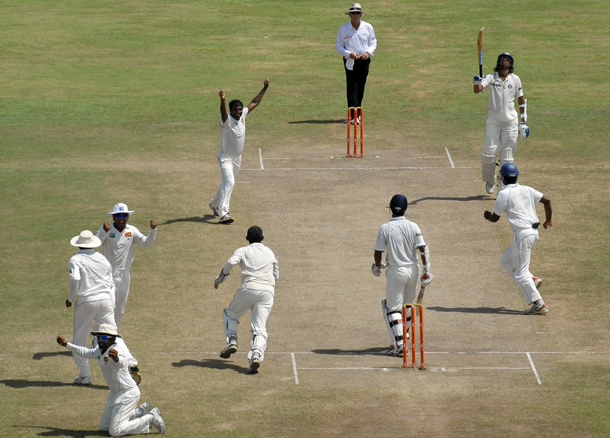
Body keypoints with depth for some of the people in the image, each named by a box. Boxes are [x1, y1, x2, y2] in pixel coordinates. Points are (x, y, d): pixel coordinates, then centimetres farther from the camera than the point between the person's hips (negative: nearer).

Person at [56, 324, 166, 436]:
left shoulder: (117, 349, -27)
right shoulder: (100, 350, 1)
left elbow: (122, 362, -52)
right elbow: (87, 352, 25)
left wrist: (116, 358, -75)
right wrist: (66, 344, 31)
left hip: (127, 393, -10)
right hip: (115, 393, 10)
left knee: (115, 431, -14)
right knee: (104, 427, 19)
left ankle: (151, 418, 1)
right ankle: (140, 412, 25)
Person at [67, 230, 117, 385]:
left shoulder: (76, 260, -3)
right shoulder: (103, 259, 13)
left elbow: (75, 280, -19)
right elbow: (111, 284, 13)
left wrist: (71, 299, -3)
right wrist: (112, 307, 19)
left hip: (85, 301, -4)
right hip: (105, 300, 4)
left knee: (79, 340, 10)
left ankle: (84, 376, 11)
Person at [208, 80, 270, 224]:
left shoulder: (242, 116, -2)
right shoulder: (227, 120, -22)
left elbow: (254, 103, 8)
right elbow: (223, 112, -45)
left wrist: (265, 89, 8)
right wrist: (222, 100, -65)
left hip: (237, 157, 7)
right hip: (226, 157, -7)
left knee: (227, 183, 21)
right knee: (229, 182, -24)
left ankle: (215, 204, 45)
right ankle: (223, 214, -31)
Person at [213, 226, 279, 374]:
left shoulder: (243, 251, 11)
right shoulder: (270, 253, 23)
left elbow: (231, 263, -9)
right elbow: (276, 275, 30)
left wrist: (219, 279, 2)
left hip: (249, 288, -2)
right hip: (268, 291, 2)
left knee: (230, 313, 23)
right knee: (260, 328, -1)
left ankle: (232, 342, 3)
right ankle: (256, 355, -26)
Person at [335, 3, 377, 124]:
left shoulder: (368, 27, 5)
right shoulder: (343, 29, 0)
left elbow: (373, 42, 10)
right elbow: (338, 45, 2)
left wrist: (368, 53, -10)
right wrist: (349, 54, -15)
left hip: (364, 60, 3)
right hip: (350, 61, -2)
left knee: (360, 88, 7)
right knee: (352, 88, -10)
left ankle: (357, 113, 20)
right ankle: (354, 116, -15)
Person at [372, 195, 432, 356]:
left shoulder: (385, 228, -9)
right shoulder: (413, 226, -3)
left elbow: (378, 252, -6)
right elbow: (423, 249, -8)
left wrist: (377, 267, 13)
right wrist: (427, 270, -3)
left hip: (395, 271, -3)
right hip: (413, 270, 3)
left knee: (393, 308, 1)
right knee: (407, 304, 22)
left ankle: (399, 343, -13)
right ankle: (403, 336, 37)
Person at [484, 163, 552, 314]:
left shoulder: (504, 194, -7)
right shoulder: (527, 190, 11)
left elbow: (495, 218, -2)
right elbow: (546, 200, 7)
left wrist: (487, 215, 21)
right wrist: (548, 220, 20)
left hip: (522, 233, -8)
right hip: (534, 233, 8)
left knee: (521, 273, -3)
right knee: (506, 261, 23)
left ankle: (539, 305, -7)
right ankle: (532, 280, 9)